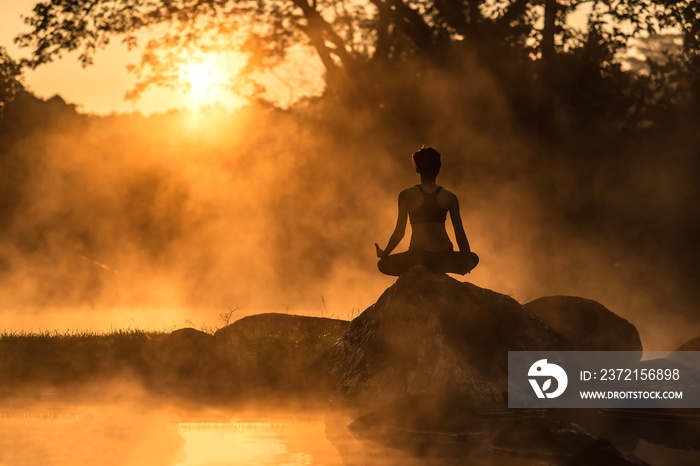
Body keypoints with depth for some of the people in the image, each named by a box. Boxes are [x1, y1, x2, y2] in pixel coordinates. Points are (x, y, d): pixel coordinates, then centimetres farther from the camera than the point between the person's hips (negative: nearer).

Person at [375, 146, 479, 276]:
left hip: (418, 258, -1)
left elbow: (399, 232, 4)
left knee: (383, 264, 28)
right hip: (444, 259, 1)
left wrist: (384, 254, 20)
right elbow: (460, 233, 8)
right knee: (473, 258, 33)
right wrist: (468, 260, 22)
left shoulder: (406, 195, 3)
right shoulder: (450, 197, 6)